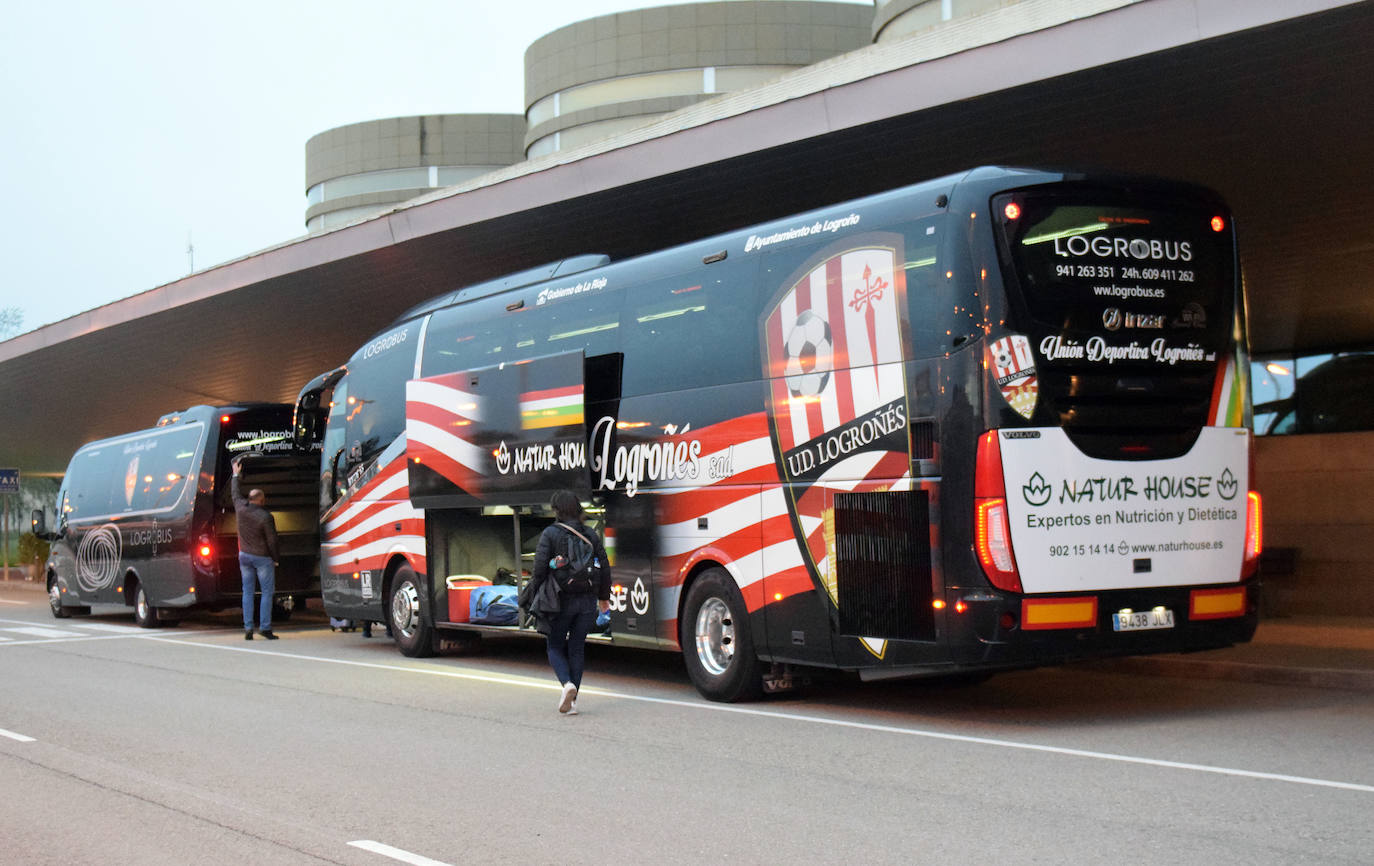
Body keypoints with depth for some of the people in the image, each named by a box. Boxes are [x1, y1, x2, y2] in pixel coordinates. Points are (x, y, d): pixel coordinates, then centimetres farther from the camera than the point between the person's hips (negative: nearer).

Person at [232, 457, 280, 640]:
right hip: (262, 557, -5)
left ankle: (248, 628, 4)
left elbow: (235, 493, 18)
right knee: (267, 591, 0)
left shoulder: (241, 508, -3)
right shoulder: (266, 517, -18)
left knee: (248, 591, 8)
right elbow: (271, 540, -14)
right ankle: (265, 627, -5)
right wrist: (275, 559, 0)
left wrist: (236, 475, 33)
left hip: (244, 555, 5)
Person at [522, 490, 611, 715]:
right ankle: (572, 701, 9)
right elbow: (605, 568, 8)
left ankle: (567, 684, -15)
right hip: (587, 601, 3)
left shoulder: (551, 533, -7)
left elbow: (540, 568, -12)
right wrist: (604, 597, 20)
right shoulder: (591, 535, 5)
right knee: (577, 649, 11)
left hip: (561, 601, -3)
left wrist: (534, 595, 0)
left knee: (555, 647, 11)